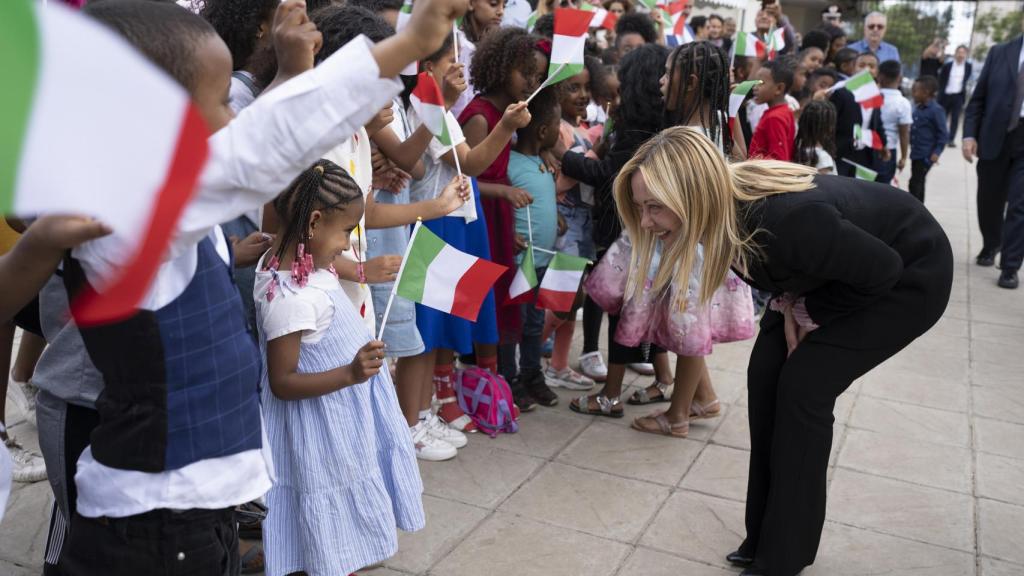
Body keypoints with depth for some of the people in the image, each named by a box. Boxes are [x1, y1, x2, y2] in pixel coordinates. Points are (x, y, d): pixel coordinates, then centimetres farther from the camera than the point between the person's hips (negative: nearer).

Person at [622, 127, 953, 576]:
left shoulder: (787, 219, -42)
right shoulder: (723, 208, -19)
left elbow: (881, 269, -26)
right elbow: (779, 266, 3)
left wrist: (803, 311, -15)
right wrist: (788, 304, -10)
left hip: (908, 273, -7)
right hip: (837, 266, 7)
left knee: (803, 385, -14)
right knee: (766, 374, -2)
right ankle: (765, 537, 12)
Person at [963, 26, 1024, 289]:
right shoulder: (1000, 52, 4)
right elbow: (978, 97, 5)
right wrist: (970, 134, -5)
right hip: (995, 137, 1)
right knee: (989, 201, 13)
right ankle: (990, 246, 38)